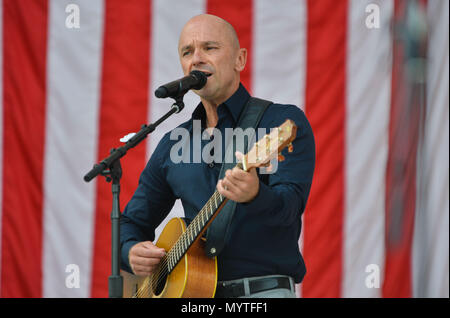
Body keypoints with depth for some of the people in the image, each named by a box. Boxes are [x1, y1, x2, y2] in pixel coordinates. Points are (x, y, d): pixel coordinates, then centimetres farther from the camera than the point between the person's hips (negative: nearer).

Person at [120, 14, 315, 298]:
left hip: (264, 289, -5)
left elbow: (290, 205, -14)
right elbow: (133, 222, 23)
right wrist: (132, 252, 1)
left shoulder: (283, 122, 0)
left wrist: (255, 195, -35)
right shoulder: (173, 145, 15)